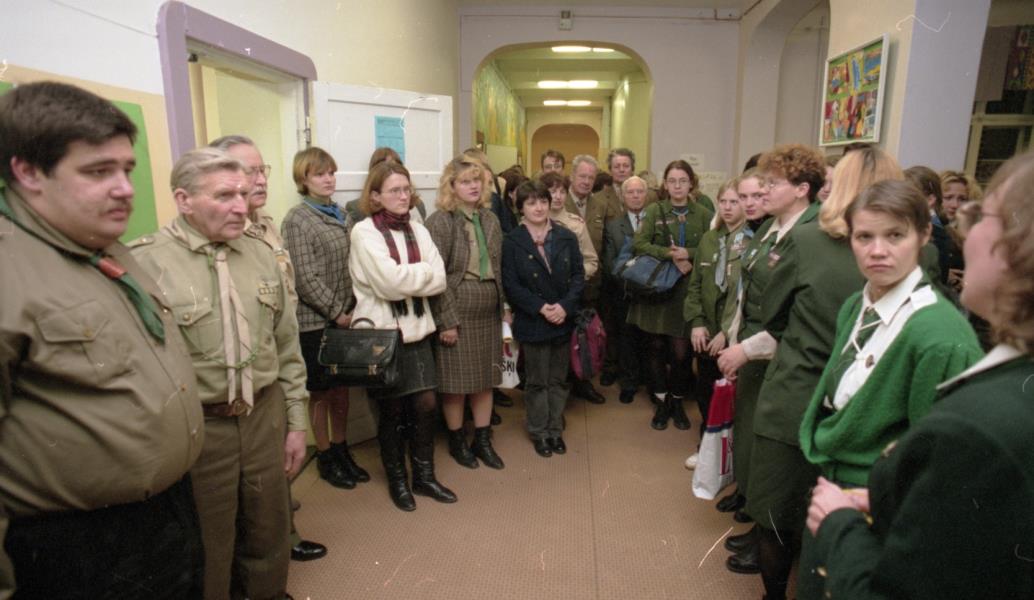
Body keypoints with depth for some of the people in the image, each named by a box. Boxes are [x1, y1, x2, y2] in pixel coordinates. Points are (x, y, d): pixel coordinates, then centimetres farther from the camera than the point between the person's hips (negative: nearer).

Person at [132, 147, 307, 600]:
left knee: (268, 537, 21)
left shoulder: (261, 255, 4)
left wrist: (295, 421, 10)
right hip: (196, 428, -4)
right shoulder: (146, 263, -14)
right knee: (206, 552, 16)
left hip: (265, 418, 5)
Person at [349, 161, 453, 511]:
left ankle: (424, 476, 26)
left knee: (426, 404, 7)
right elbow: (390, 283, -21)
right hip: (381, 331, -5)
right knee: (392, 411, 7)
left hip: (416, 328, 5)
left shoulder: (417, 230, 8)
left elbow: (439, 281, -2)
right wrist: (424, 271, -8)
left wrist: (407, 279, -14)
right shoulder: (364, 233, -9)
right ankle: (397, 481, 27)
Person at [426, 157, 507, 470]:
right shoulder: (440, 221, -9)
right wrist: (446, 320, -16)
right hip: (457, 313, -6)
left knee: (486, 379, 12)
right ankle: (457, 441, 25)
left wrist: (504, 306, 11)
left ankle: (483, 440, 27)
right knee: (456, 381, 5)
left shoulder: (490, 219, 10)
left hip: (489, 313, 6)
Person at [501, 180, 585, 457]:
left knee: (558, 379, 14)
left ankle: (555, 429, 28)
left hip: (563, 320, 3)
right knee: (537, 381, 9)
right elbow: (511, 284, -10)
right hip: (532, 323, -3)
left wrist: (565, 306, -14)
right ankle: (539, 432, 24)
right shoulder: (512, 241, -5)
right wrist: (541, 308, -18)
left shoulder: (566, 237, 3)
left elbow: (578, 274, 0)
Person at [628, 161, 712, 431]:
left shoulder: (704, 215, 4)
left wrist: (689, 254, -15)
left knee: (681, 352, -2)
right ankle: (661, 403, 24)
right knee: (656, 347, 6)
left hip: (686, 291, 0)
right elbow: (638, 244, -7)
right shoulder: (654, 210, 3)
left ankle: (677, 401, 22)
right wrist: (670, 254, -18)